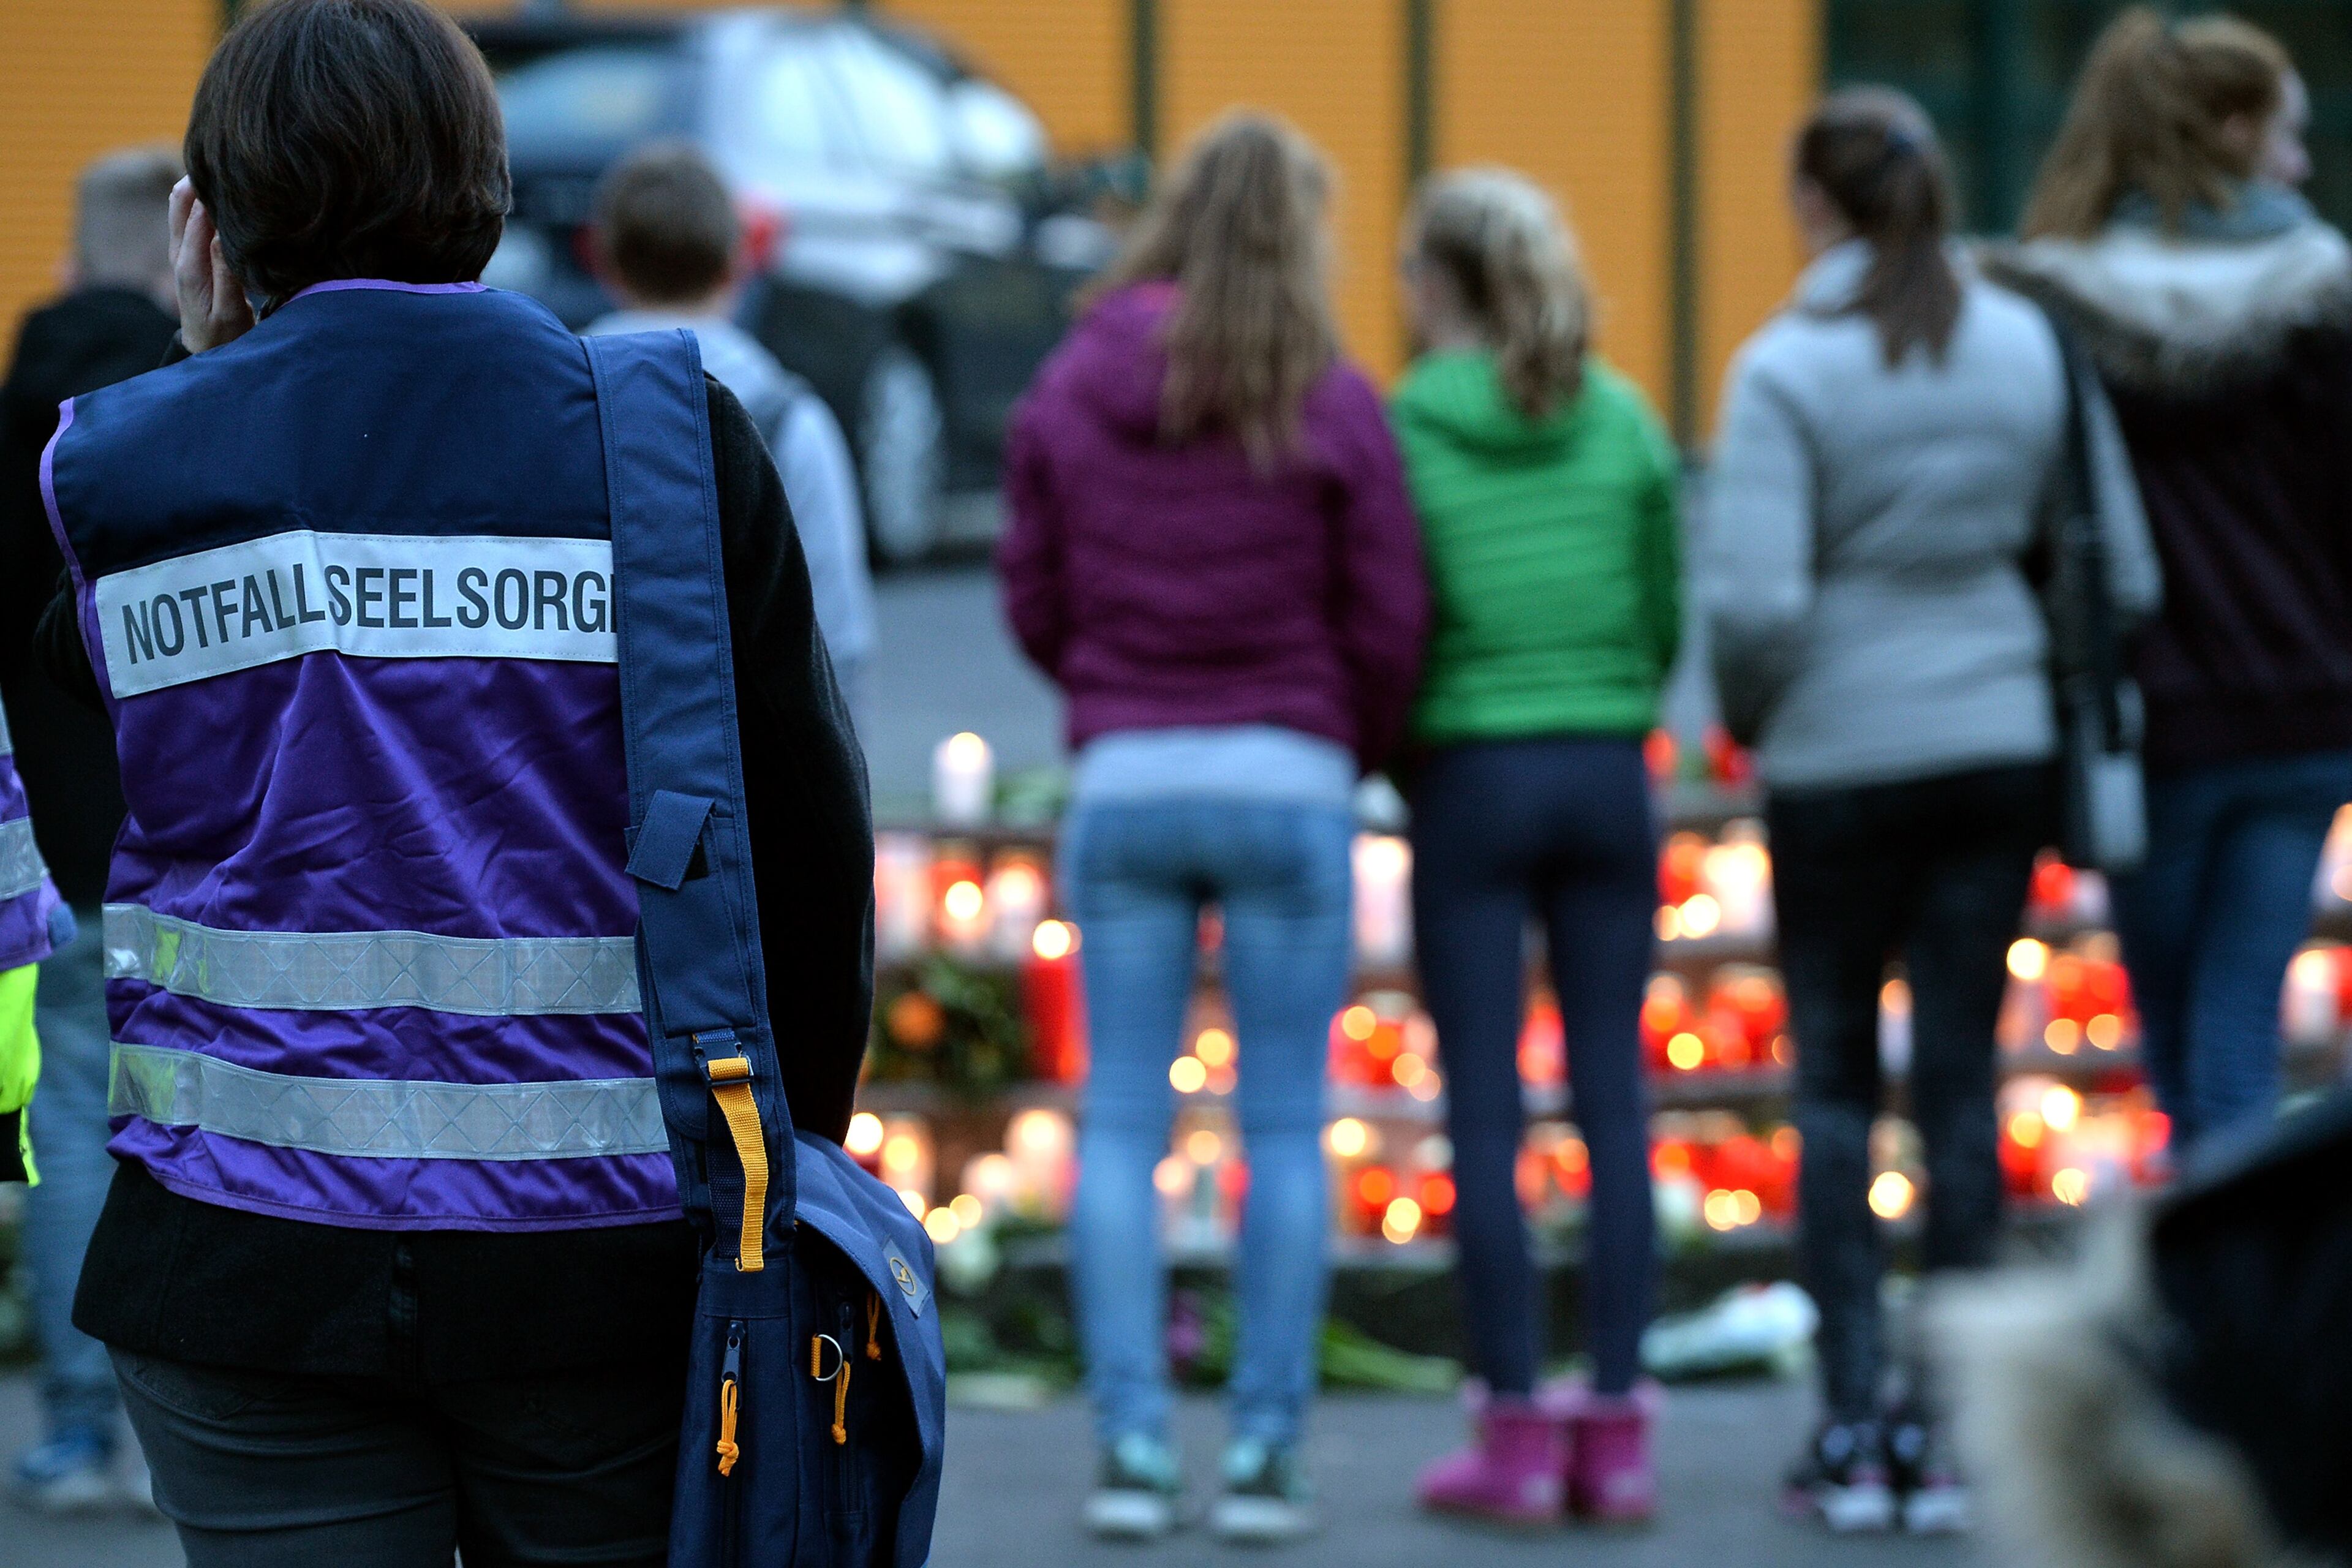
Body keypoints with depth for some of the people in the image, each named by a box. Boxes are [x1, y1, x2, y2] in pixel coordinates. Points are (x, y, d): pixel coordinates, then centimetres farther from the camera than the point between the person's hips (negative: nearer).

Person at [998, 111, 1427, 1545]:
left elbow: (1032, 600, 6)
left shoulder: (1074, 388, 2)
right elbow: (1389, 622, -3)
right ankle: (1267, 1451, 4)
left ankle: (1132, 1445, 3)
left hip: (1124, 781, 2)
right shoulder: (1331, 403, -6)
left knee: (1121, 1121, 7)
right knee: (1286, 1129, 4)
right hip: (1289, 781, -2)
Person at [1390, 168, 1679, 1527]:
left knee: (1486, 1110, 1)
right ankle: (1618, 1425, 5)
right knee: (1615, 1097, 5)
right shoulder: (1625, 422, 4)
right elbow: (1670, 611, 7)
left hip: (1472, 777, -3)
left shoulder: (1401, 431, -7)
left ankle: (1517, 1429, 1)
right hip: (1608, 775, 3)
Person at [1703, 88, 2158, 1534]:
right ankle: (1940, 1426, 8)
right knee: (1962, 1076, 7)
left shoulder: (1789, 370, -12)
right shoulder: (2032, 347, 0)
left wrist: (1749, 714, 1)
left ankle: (1853, 1427, 4)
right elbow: (2122, 568, 2)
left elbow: (1754, 598, -18)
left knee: (1835, 1080, 8)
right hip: (2001, 749, 3)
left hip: (1840, 762, -3)